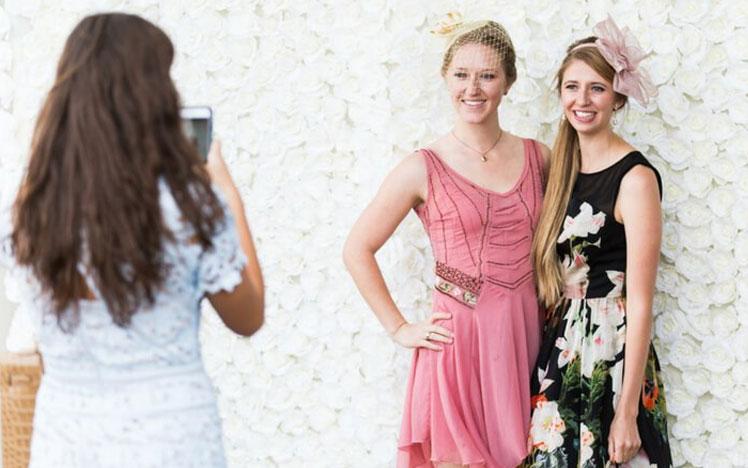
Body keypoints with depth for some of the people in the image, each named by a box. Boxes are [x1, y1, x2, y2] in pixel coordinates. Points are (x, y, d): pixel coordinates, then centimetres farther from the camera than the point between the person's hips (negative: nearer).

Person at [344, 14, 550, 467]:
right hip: (459, 340, -3)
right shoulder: (424, 169, -5)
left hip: (526, 335, 4)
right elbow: (358, 250, 0)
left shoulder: (537, 157, 5)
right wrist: (400, 329, -2)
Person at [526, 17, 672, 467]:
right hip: (560, 352, 7)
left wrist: (628, 410, -18)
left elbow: (640, 303, -16)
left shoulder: (635, 177, -14)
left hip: (612, 357, -7)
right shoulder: (564, 167, 8)